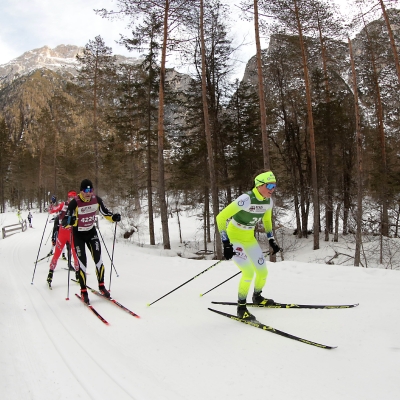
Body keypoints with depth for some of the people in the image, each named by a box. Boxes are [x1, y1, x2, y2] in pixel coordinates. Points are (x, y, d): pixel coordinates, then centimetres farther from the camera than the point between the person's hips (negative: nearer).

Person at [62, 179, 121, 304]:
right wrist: (69, 221, -50)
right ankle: (83, 291, 6)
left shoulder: (96, 199, -13)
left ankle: (101, 286, 11)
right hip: (78, 234, -3)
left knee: (98, 258, -4)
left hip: (91, 232, 3)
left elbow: (105, 213, -3)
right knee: (82, 262, -5)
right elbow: (65, 221, -27)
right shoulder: (74, 203, -25)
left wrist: (113, 217, -23)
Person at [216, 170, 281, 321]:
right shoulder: (246, 199, -31)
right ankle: (241, 307, 2)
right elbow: (220, 218, -29)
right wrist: (226, 244, -31)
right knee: (249, 272, -18)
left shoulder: (268, 201, -7)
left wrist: (271, 240, 11)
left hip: (249, 238, 7)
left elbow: (267, 220, 15)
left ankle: (257, 297, 38)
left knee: (263, 272, 8)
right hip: (233, 237, -7)